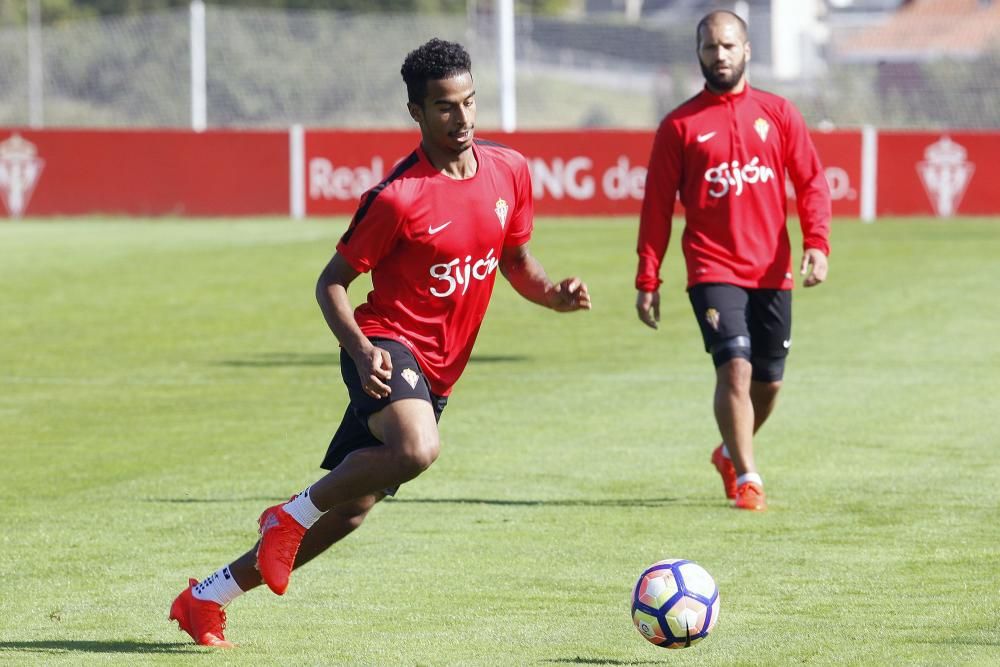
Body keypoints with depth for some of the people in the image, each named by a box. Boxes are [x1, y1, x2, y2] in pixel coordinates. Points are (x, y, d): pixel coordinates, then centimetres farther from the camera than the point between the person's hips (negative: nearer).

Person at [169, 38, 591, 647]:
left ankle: (207, 597, 21)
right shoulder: (399, 197, -16)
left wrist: (556, 294, -4)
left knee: (350, 509, 8)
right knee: (417, 449, -37)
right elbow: (331, 283, -8)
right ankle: (293, 515, -12)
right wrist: (361, 350, -25)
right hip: (390, 343, -7)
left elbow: (516, 262, 17)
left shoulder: (509, 171, 3)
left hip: (436, 373, 7)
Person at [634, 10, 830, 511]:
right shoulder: (679, 126, 2)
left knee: (768, 381, 9)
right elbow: (656, 207, 3)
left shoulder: (777, 113, 8)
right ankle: (746, 479, -11)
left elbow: (811, 182, 6)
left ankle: (731, 453, 36)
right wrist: (647, 281, -1)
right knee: (735, 367, -18)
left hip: (772, 272, 3)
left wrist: (817, 242, -10)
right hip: (713, 270, -3)